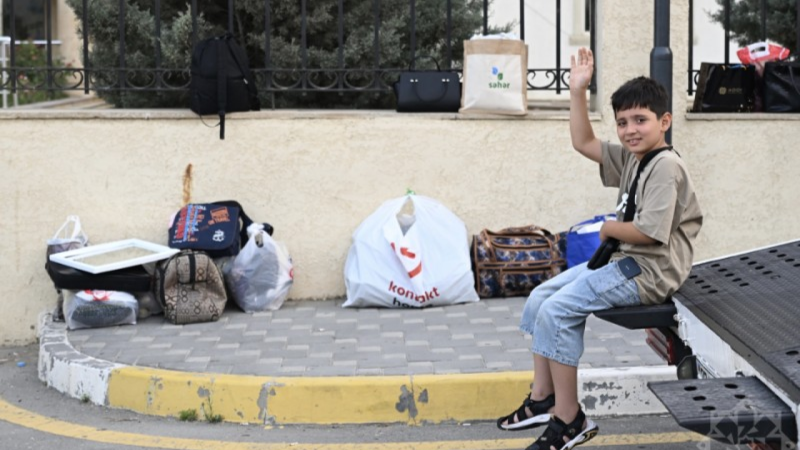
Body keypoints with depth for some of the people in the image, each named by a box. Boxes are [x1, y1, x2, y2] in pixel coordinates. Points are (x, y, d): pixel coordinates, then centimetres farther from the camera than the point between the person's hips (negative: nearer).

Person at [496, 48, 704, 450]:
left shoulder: (666, 166, -18)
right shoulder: (631, 158, 10)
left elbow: (650, 232, -26)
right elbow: (584, 143, 18)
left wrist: (609, 229, -8)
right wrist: (577, 92, 10)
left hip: (650, 272, -10)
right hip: (625, 261, 10)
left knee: (557, 311, -20)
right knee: (540, 298, 7)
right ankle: (543, 398, 10)